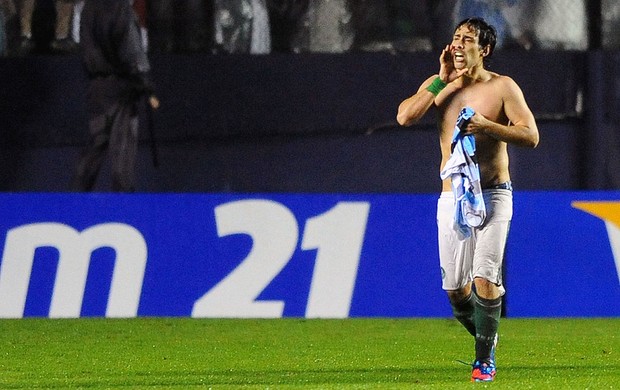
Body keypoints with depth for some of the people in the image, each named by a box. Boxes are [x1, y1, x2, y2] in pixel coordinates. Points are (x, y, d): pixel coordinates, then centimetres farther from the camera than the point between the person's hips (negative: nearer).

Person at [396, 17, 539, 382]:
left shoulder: (502, 87, -2)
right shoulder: (438, 85, 8)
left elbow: (531, 135, -7)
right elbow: (405, 116, -8)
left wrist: (487, 125, -19)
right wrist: (443, 81, -8)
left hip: (492, 194, -4)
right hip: (451, 197, 4)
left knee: (484, 278, -15)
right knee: (455, 288, 4)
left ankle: (485, 358, -4)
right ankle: (485, 336, 31)